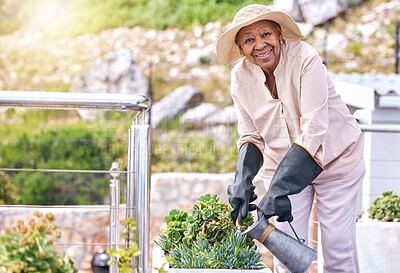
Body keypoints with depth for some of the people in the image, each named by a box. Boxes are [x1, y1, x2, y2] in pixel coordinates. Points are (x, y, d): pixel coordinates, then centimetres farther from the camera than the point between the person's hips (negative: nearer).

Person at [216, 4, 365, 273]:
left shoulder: (305, 59, -27)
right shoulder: (241, 77, -11)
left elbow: (313, 132, -33)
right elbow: (252, 137, -5)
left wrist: (278, 190, -41)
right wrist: (242, 181, -26)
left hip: (334, 159, -3)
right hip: (283, 164, 3)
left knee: (338, 250, -1)